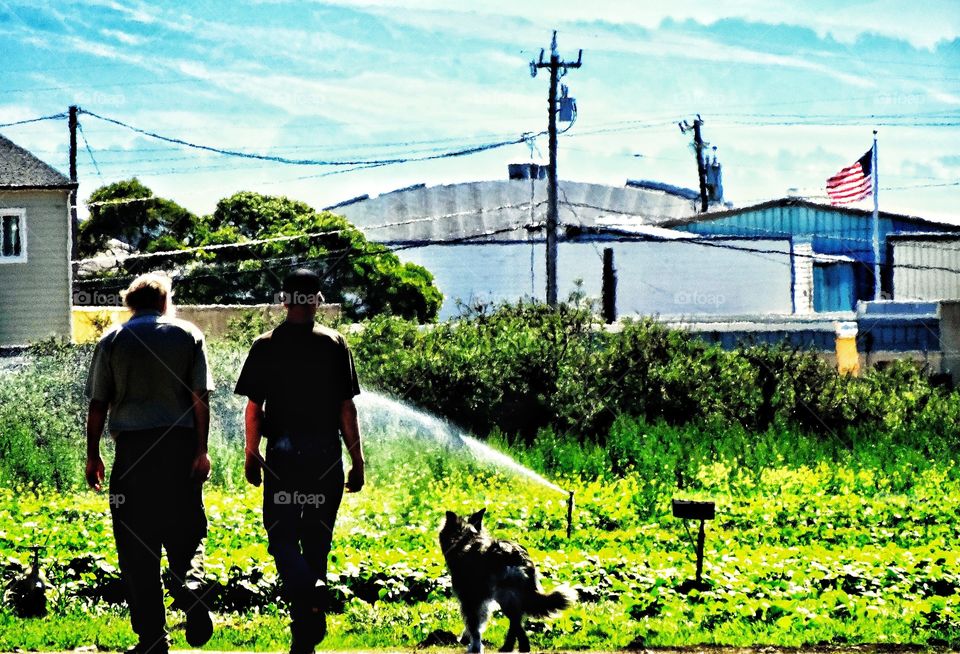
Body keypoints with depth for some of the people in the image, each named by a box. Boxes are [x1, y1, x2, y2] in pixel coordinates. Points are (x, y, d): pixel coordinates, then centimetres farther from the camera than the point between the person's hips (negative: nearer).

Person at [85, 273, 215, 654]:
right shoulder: (187, 336, 6)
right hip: (180, 444, 0)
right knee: (185, 529, 11)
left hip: (132, 446, 0)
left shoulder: (112, 341, 7)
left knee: (136, 543, 4)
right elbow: (200, 398, 0)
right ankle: (190, 584, -21)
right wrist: (201, 450, 1)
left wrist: (93, 455, 10)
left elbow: (98, 405, 4)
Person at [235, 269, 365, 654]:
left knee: (282, 535, 3)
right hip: (326, 455, 1)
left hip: (283, 453, -1)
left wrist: (251, 457, 11)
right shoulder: (335, 345, 0)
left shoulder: (266, 346, -1)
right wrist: (357, 461, 5)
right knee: (316, 538, 10)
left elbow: (253, 409, 0)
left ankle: (306, 593, -27)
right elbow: (347, 409, -1)